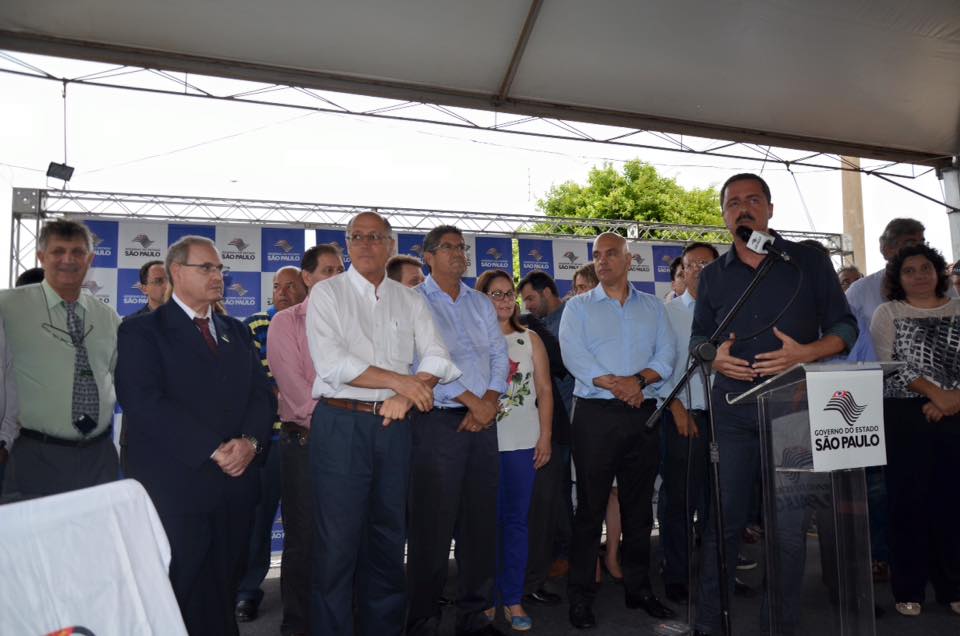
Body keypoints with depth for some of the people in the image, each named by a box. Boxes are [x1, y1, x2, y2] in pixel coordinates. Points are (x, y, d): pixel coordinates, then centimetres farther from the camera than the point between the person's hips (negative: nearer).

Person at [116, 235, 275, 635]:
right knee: (180, 603, 7)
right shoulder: (141, 332, -1)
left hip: (237, 483, 5)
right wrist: (213, 450, -18)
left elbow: (261, 393, 8)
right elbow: (145, 404, -14)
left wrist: (251, 441, -11)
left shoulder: (236, 331, 16)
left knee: (223, 594, 13)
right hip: (176, 488, -4)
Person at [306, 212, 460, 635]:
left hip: (394, 425, 4)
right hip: (340, 423, -3)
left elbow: (437, 357, 4)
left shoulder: (409, 300, 11)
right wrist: (399, 380, -12)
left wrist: (406, 397, -13)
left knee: (389, 536, 13)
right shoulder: (327, 293, 0)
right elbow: (330, 362, -12)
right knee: (337, 541, 0)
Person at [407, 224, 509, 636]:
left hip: (483, 421, 6)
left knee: (482, 520, 11)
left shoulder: (481, 303, 15)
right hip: (439, 421, -5)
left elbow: (500, 355, 10)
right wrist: (470, 400, -13)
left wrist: (490, 401, -5)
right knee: (433, 525, 1)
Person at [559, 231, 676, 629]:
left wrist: (639, 379, -16)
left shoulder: (653, 307, 13)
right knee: (590, 506, 1)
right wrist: (615, 386, -17)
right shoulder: (578, 306, 5)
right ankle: (581, 596, 11)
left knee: (639, 506, 12)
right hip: (596, 414, -3)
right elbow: (573, 355, -9)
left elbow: (666, 356, 3)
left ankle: (638, 588, 27)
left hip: (643, 415, 3)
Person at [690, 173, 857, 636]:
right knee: (723, 520, 4)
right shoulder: (713, 275, 10)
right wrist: (714, 357, -9)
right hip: (733, 409, 2)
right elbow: (698, 337, 14)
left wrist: (804, 353, -18)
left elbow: (844, 327, 2)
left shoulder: (809, 260, 4)